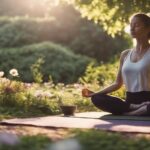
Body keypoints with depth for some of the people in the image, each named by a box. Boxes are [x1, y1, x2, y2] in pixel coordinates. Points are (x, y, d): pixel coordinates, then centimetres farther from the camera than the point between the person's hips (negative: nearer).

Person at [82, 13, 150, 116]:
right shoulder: (125, 55, 14)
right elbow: (118, 84, 17)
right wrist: (94, 93, 7)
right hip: (130, 100, 7)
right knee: (96, 99, -19)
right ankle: (139, 109, -21)